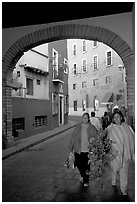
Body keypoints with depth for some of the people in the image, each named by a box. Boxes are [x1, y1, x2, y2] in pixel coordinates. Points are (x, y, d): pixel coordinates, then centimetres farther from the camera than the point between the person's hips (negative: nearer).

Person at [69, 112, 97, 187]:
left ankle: (86, 181, 29)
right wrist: (71, 147, 2)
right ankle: (83, 175, 44)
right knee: (78, 164, 13)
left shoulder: (92, 128, -5)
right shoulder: (77, 126, -1)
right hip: (78, 150, 2)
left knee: (86, 166, 6)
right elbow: (73, 137, 2)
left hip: (87, 150, -2)